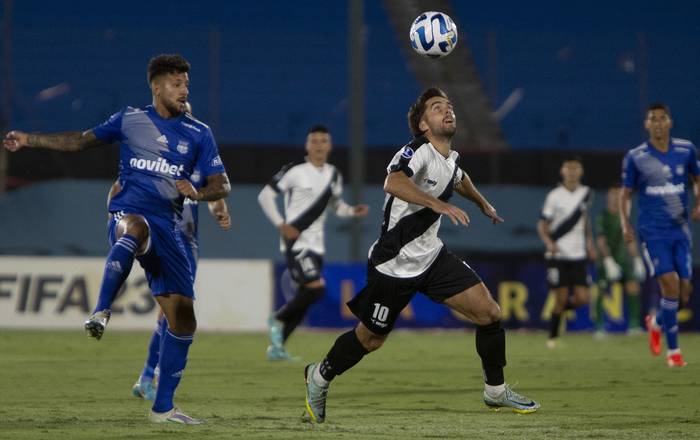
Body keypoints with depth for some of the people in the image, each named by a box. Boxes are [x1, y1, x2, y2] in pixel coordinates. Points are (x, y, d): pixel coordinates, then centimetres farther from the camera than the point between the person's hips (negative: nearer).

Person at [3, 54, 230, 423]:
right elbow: (83, 141, 20)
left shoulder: (198, 134, 11)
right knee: (136, 228, -44)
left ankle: (163, 407, 8)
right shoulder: (129, 120, 9)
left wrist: (198, 193, -13)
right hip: (128, 212, -3)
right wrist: (30, 140, 14)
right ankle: (101, 313, -51)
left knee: (183, 317, -2)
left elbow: (222, 184, 10)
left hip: (167, 226, 3)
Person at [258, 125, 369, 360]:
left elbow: (335, 204, 23)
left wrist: (353, 211, 2)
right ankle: (278, 320, 3)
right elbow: (265, 195, -6)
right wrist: (281, 225, -14)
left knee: (304, 298, 7)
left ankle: (276, 346, 18)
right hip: (295, 241, -7)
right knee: (316, 288, -19)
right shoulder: (294, 170, -10)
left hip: (315, 244, 7)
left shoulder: (334, 175, 9)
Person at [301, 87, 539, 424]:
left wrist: (484, 205, 47)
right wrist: (437, 204, -51)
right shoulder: (418, 152, -20)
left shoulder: (451, 159, 6)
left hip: (431, 255, 7)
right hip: (395, 264, -7)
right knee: (371, 339, 5)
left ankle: (496, 391, 11)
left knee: (488, 312, -4)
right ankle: (319, 378, 31)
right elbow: (393, 182, -43)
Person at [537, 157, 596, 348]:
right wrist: (548, 242, -18)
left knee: (581, 298, -6)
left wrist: (589, 243, 14)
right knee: (561, 298, -4)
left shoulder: (586, 193, 7)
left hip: (579, 255, 3)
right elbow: (542, 224, 0)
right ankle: (553, 338, 12)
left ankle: (561, 308, 26)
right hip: (558, 255, -3)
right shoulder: (555, 196, -3)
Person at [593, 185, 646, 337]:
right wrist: (609, 261, -22)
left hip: (623, 257, 4)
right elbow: (600, 241, -13)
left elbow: (630, 241, 18)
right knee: (602, 292, -4)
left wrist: (637, 260, 13)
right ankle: (599, 326, 8)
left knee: (633, 287, -12)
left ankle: (634, 324, -11)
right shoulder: (602, 216, -5)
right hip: (606, 260, -4)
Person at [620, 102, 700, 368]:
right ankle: (673, 351, -8)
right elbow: (626, 194, 7)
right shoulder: (635, 158, -2)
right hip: (653, 232, -3)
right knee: (670, 283, -18)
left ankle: (656, 323, 33)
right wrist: (625, 224, -7)